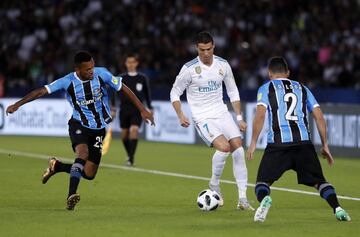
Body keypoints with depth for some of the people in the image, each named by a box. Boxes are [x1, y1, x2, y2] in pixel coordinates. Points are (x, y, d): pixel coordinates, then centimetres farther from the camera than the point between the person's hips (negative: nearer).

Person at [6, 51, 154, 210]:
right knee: (83, 153, -34)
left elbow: (124, 89, -2)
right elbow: (42, 91, -14)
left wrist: (142, 110, -3)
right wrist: (17, 105, -20)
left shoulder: (102, 74, -11)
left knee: (89, 174, 1)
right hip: (78, 125, -3)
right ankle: (71, 195, -36)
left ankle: (57, 166, 28)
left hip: (98, 129, 3)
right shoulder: (68, 82, -14)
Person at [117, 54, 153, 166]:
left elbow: (147, 93, 12)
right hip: (124, 109, 2)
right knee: (124, 133, 7)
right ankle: (129, 154, 31)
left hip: (137, 109, -2)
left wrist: (150, 108, 10)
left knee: (134, 129, -20)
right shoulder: (121, 78, 3)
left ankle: (131, 158, -20)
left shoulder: (142, 78, 4)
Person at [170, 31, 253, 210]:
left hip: (222, 113, 5)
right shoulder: (189, 68, -10)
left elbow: (233, 91, 13)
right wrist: (180, 115, -13)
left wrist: (239, 118, 9)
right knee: (224, 147, -25)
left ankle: (242, 198, -3)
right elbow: (175, 93, 0)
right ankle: (214, 186, 0)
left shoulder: (223, 65, 3)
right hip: (203, 118, -5)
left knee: (238, 148, -8)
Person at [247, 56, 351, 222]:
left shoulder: (266, 88, 13)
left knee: (262, 182, 7)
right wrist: (325, 145, 20)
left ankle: (264, 198, -27)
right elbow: (319, 116, 15)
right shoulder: (302, 88, 22)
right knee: (319, 181, 12)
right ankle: (337, 208, -12)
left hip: (278, 143, -2)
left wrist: (253, 143, -1)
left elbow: (260, 115, -4)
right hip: (304, 142, 2)